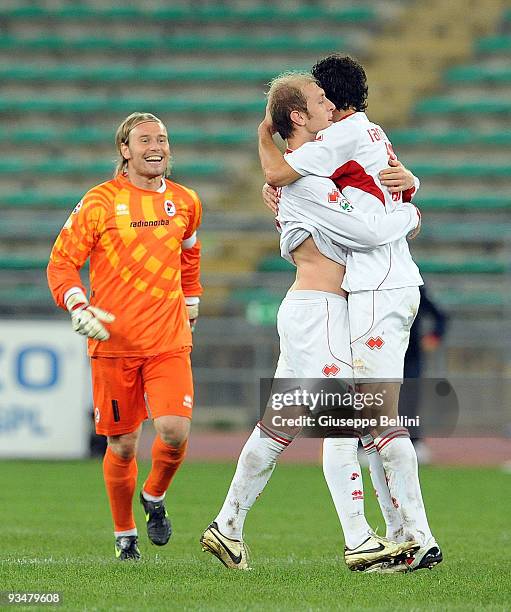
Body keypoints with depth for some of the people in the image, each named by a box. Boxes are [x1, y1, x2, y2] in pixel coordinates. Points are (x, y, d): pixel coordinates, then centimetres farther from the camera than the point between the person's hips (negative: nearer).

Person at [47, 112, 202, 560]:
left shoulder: (185, 202, 8)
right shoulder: (101, 202, -3)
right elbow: (61, 262, -1)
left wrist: (191, 302, 31)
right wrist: (78, 308, -16)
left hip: (169, 342, 2)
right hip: (113, 341, -2)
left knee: (175, 431, -16)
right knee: (123, 445, 3)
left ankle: (155, 497, 16)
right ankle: (124, 534, 25)